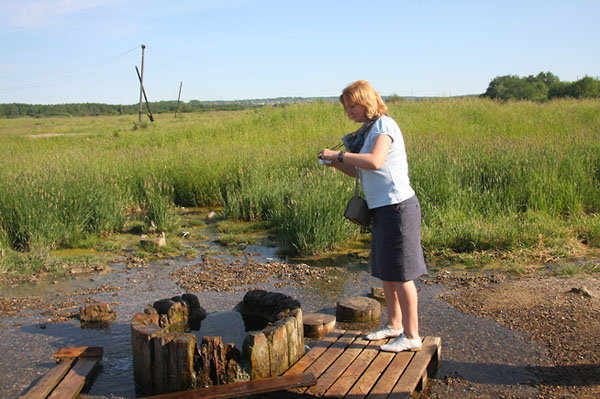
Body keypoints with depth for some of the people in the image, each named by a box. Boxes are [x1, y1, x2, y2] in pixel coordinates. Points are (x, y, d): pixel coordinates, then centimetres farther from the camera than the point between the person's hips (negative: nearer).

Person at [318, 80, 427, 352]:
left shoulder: (384, 125, -12)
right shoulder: (369, 130, 16)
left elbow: (374, 162, -29)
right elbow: (361, 172, 18)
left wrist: (339, 154, -20)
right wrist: (336, 164, 3)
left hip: (397, 207, -10)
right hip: (382, 209, 10)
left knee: (400, 274, -3)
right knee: (385, 272, 16)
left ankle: (412, 336, 7)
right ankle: (394, 325, 30)